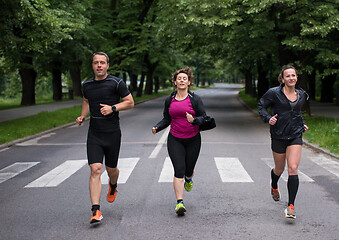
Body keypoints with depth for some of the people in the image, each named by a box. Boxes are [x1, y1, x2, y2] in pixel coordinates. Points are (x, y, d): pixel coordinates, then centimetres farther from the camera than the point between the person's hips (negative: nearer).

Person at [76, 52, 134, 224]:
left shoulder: (116, 83, -5)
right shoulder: (87, 85, 7)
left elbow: (130, 102, -1)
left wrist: (113, 108, -16)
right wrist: (82, 116, 11)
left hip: (112, 133, -2)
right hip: (94, 134, 2)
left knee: (111, 169, 12)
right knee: (95, 169, -11)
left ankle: (113, 186, 50)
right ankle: (96, 211, -14)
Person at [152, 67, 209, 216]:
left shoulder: (195, 99, -4)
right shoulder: (169, 100, 4)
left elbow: (204, 117, -5)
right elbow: (167, 119, 13)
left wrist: (193, 120, -25)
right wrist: (157, 128, -5)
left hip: (193, 139, -1)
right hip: (175, 140, 1)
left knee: (188, 169, 10)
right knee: (179, 170, -12)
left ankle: (188, 179, 49)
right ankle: (179, 202, -12)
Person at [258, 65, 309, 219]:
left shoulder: (301, 95, 7)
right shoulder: (274, 93, -8)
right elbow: (261, 105, 1)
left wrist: (302, 124, 12)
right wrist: (268, 118, -15)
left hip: (295, 136, 2)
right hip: (278, 136, -2)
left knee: (293, 169, -13)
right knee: (279, 169, 13)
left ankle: (290, 206, -10)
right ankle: (274, 187, 51)